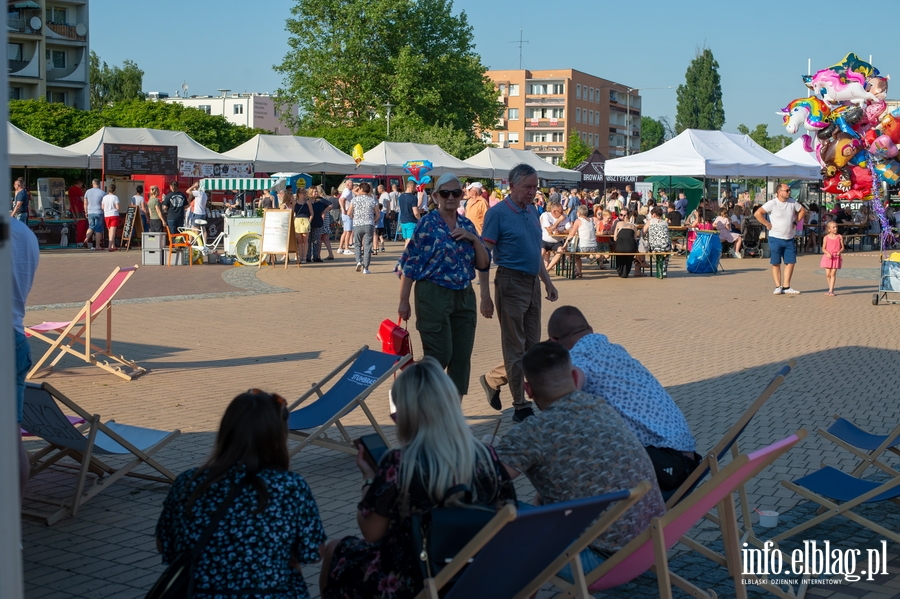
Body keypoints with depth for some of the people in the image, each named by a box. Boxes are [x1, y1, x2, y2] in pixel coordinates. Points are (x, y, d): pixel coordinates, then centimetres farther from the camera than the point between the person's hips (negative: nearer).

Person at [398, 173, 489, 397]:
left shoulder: (467, 225, 10)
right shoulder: (427, 224, -5)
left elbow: (483, 264, 10)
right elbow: (410, 265, -7)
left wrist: (474, 239, -6)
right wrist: (404, 301, -10)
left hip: (464, 297, 6)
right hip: (434, 296, -6)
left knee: (462, 357, 6)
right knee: (440, 355, -8)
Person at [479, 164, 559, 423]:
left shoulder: (532, 211, 12)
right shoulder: (497, 213, -10)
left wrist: (547, 282, 17)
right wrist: (485, 295, -17)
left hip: (533, 284, 8)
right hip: (511, 283, -8)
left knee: (532, 346, 12)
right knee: (515, 348, -1)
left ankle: (492, 380, 30)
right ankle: (521, 407, 6)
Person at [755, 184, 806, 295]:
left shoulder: (792, 202, 4)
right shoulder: (772, 203, -12)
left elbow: (802, 211, 21)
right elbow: (758, 213, -20)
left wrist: (795, 222, 10)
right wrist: (768, 225, -16)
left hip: (789, 239, 5)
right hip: (775, 238, -5)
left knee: (791, 262, 3)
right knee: (776, 264, 1)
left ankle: (786, 287, 11)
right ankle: (778, 287, 9)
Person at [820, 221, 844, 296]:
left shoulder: (839, 237, 4)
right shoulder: (826, 238, 3)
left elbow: (842, 247, 6)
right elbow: (823, 249, 2)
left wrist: (839, 251, -15)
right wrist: (828, 253, -17)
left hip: (836, 257, -1)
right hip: (828, 256, 1)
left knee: (833, 273, -7)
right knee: (827, 274, -1)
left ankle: (831, 290, -6)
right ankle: (831, 288, 17)